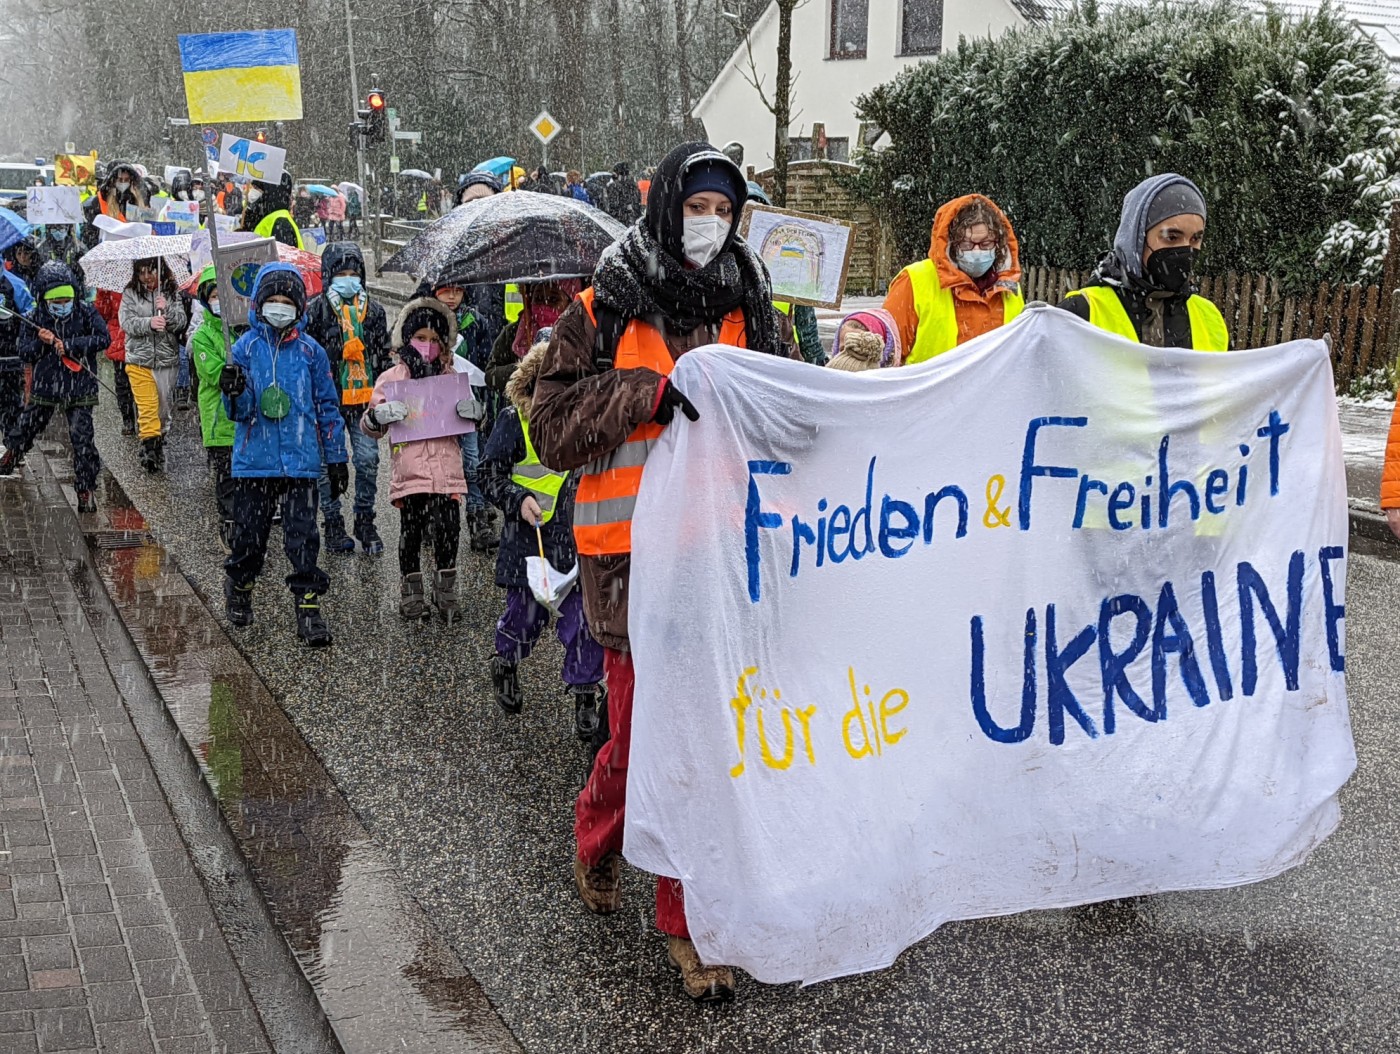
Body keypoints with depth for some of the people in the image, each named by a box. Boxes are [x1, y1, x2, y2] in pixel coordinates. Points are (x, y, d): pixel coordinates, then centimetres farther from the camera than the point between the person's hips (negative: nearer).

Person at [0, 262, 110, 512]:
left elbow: (103, 339, -17)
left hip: (80, 388, -2)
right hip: (45, 385, 3)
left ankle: (86, 490, 1)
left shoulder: (86, 313, -5)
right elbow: (24, 352, 0)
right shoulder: (37, 318, 0)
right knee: (24, 430, 16)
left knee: (82, 439, -8)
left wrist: (69, 345, -20)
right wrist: (42, 342, -20)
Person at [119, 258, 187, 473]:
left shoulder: (172, 293, 4)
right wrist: (149, 323, -25)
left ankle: (160, 440, 29)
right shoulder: (130, 294, 2)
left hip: (167, 359, 2)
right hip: (139, 360, -2)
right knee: (147, 406, -9)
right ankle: (149, 446, -8)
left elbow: (181, 322, -5)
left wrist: (167, 310, -23)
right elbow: (127, 322, -8)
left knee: (164, 406, 11)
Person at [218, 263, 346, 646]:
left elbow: (328, 407, 9)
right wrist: (233, 392, -25)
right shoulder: (245, 348, 1)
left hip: (301, 461, 0)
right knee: (249, 535, 10)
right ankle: (238, 588, 36)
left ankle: (308, 606, 1)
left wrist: (337, 459, 8)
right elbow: (238, 413, -1)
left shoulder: (311, 351, 3)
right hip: (254, 460, 0)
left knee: (302, 536, -5)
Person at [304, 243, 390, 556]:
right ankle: (333, 524, 14)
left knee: (368, 461, 2)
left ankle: (365, 522, 16)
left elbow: (384, 356, 16)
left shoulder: (372, 311, 11)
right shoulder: (316, 311, 0)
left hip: (365, 398, 3)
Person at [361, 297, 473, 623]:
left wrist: (472, 411, 2)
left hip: (446, 470, 2)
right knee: (411, 531, 5)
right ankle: (412, 593, 18)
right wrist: (377, 414, -15)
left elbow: (468, 425, 25)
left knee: (448, 529, -1)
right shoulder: (391, 378, 5)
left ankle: (445, 592, 14)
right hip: (410, 471, -2)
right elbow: (370, 428, 8)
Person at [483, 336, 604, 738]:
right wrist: (518, 500, -15)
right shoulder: (515, 419, -4)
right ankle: (505, 665, 40)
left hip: (578, 539, 2)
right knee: (526, 614, 9)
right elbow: (491, 473, -1)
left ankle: (585, 698, 11)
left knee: (584, 619, -2)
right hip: (530, 538, -2)